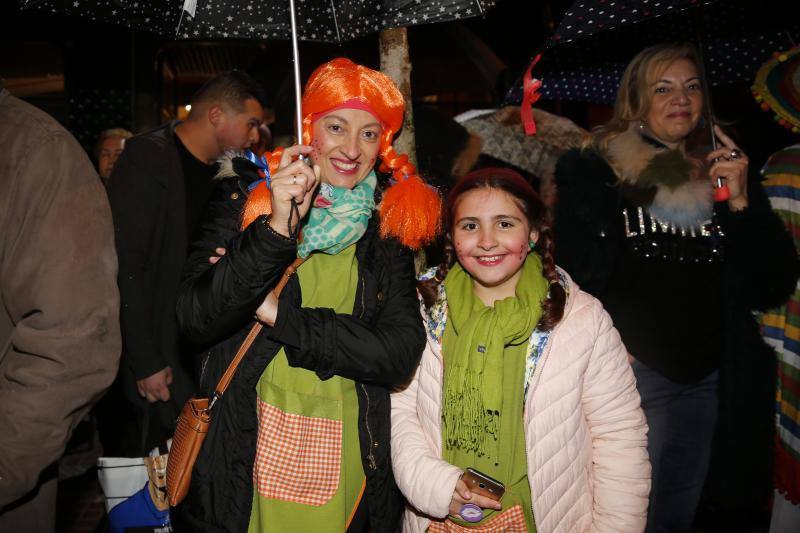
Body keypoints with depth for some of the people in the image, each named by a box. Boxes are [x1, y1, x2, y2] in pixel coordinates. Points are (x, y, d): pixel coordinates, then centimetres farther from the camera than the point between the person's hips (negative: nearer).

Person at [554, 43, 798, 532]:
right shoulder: (594, 171, -5)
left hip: (705, 376, 5)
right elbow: (582, 276, -8)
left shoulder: (727, 174, 6)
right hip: (628, 372, -4)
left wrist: (742, 204, -11)